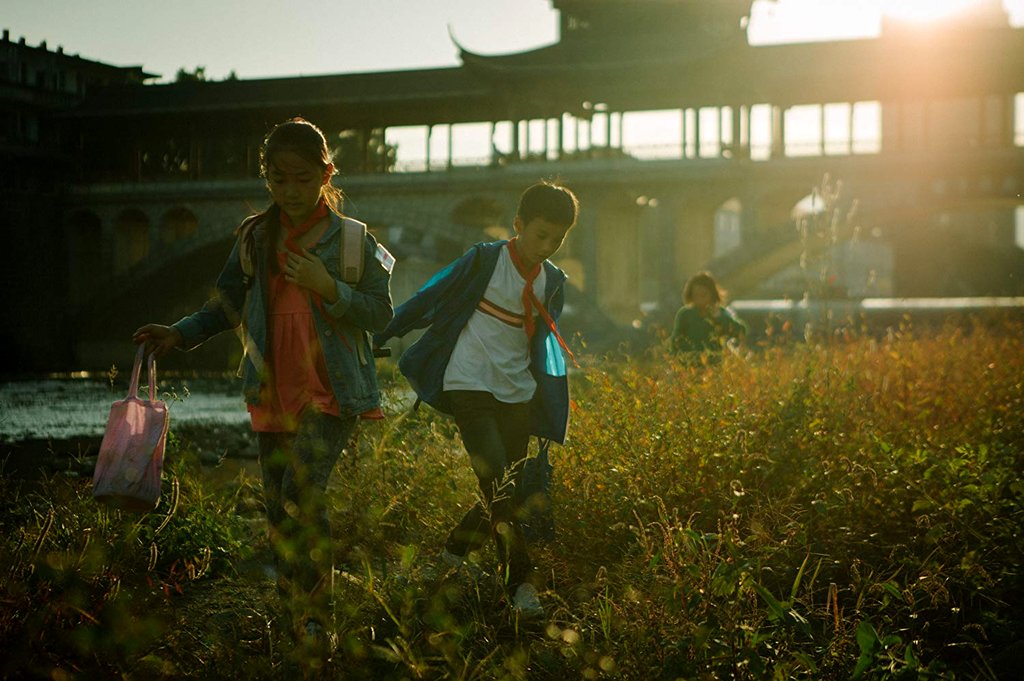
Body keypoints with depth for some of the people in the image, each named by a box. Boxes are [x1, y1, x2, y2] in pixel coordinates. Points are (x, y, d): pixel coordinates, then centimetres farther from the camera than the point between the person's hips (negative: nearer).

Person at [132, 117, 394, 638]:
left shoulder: (352, 240, -3)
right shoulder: (255, 238, 7)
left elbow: (380, 314, -3)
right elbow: (226, 306, 12)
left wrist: (327, 288, -17)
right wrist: (180, 334, -3)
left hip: (331, 390, -4)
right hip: (272, 392, 5)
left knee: (302, 494, -21)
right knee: (278, 507, 11)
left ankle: (314, 615, -8)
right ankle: (290, 595, 31)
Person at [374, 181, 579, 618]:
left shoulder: (552, 281, 9)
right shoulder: (485, 260, -7)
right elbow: (430, 299, -3)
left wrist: (551, 412, 18)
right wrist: (380, 337, -2)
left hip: (517, 396, 6)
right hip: (470, 386, -6)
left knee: (509, 492, 6)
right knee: (499, 489, -15)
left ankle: (455, 550, 28)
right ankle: (521, 582, -13)